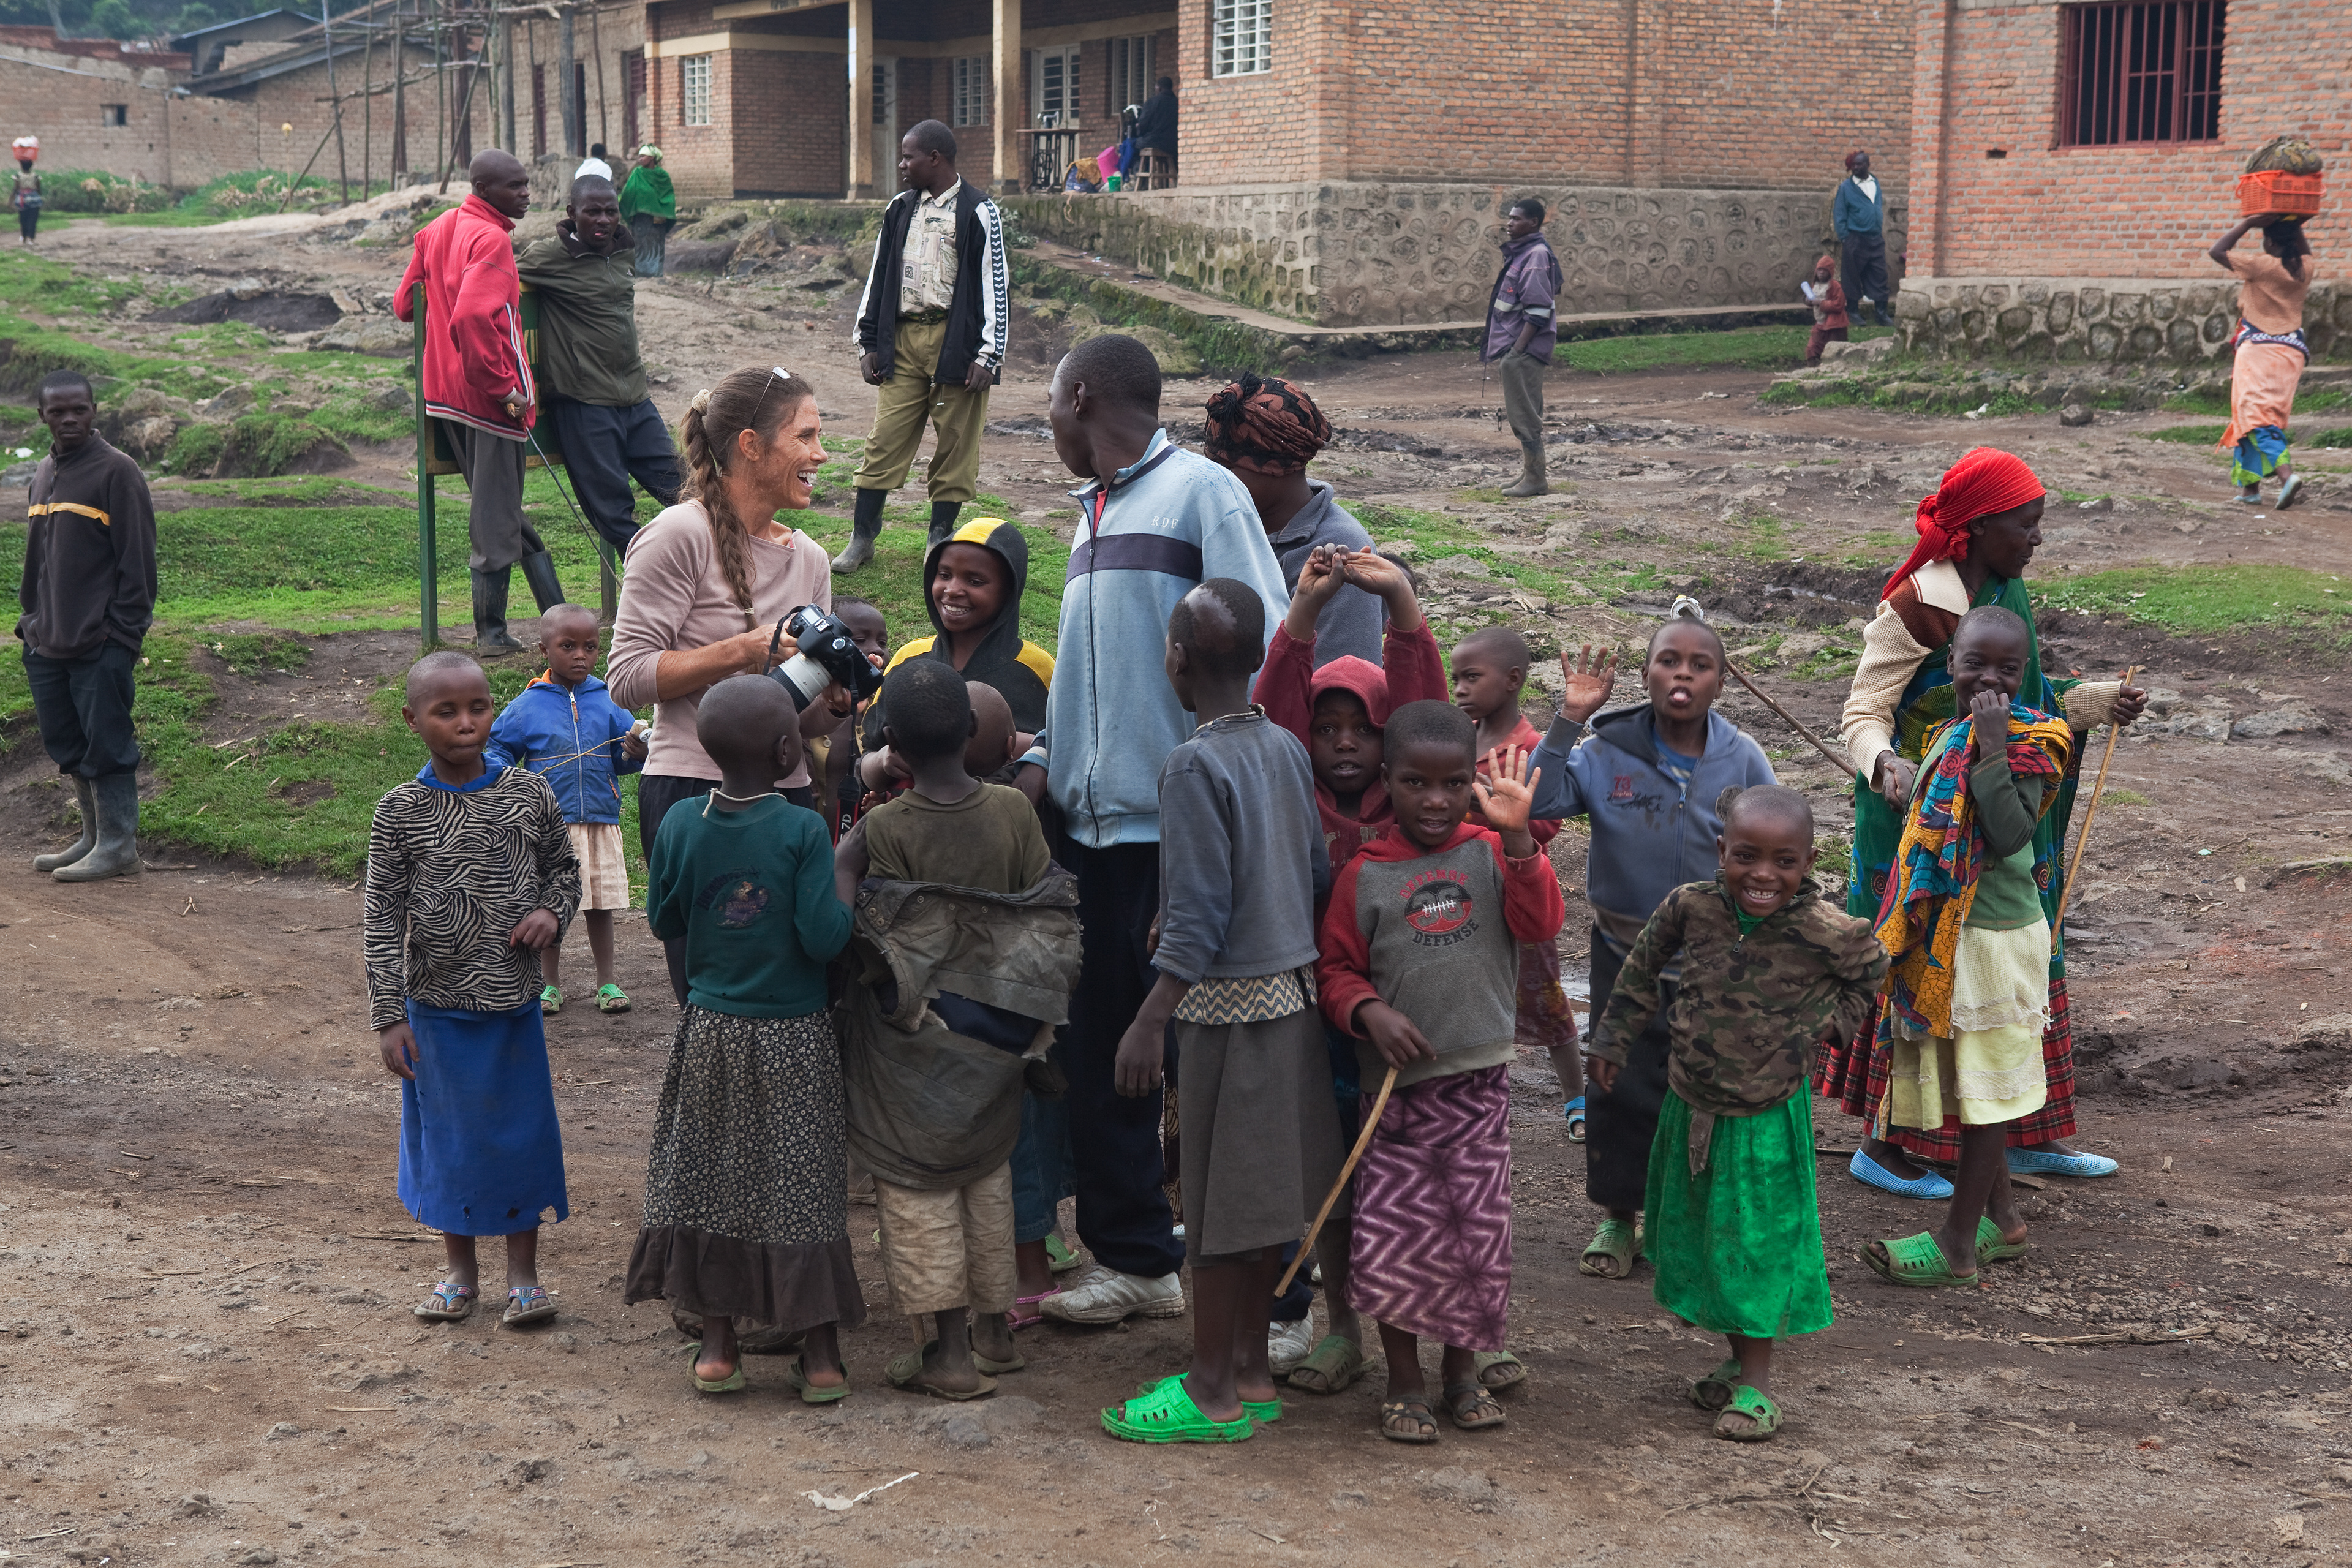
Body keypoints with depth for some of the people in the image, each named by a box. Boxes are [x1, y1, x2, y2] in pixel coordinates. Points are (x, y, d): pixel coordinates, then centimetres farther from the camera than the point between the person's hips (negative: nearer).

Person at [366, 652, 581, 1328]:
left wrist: (552, 911, -10)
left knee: (522, 1128, 7)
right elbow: (383, 917, -6)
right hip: (437, 1004, -1)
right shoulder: (400, 813, -8)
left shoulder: (528, 794, -3)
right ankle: (461, 1269, 27)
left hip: (514, 1000, 1)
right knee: (447, 1133, 10)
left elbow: (563, 867, 12)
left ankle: (524, 1273, 21)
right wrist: (389, 1017, -8)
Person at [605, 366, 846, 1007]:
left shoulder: (807, 558, 15)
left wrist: (836, 701, -2)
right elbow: (628, 676, -11)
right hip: (693, 793, -6)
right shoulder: (681, 535, -5)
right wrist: (745, 649, -16)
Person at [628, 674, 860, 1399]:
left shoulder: (680, 826, -6)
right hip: (794, 1038, -3)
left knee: (708, 1179, 13)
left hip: (711, 1031, 3)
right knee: (800, 1183, 5)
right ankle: (821, 1352, 10)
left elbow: (662, 922, 3)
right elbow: (823, 938, -18)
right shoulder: (805, 832, -16)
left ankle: (717, 1344, 18)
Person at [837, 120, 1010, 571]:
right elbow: (879, 276, 16)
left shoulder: (979, 212, -4)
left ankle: (941, 539, 13)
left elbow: (994, 285, -5)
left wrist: (988, 356, -11)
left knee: (955, 445, 2)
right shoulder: (900, 209, 12)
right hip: (903, 340, 4)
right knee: (885, 440, 1)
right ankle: (862, 538, 6)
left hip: (955, 341, -4)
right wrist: (868, 344, 10)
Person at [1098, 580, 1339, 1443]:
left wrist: (1150, 1020, -19)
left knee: (1220, 1198, 1)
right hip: (1292, 987, 7)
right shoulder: (1287, 748, 4)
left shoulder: (1194, 765, -17)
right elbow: (1317, 875, 9)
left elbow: (1198, 913, -20)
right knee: (1262, 1191, 15)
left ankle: (1215, 1391, 9)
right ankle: (1251, 1369, 24)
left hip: (1230, 1002, -7)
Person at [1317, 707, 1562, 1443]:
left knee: (1478, 1232, 6)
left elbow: (1541, 923, -8)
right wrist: (1371, 1012, -16)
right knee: (1393, 1240, -2)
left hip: (1479, 1079, 1)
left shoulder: (1490, 855, 4)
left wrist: (1515, 836, -18)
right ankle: (1404, 1382, 16)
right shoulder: (1364, 876, 1)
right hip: (1397, 1084, -1)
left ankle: (1464, 1369, 26)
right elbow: (1337, 971, 4)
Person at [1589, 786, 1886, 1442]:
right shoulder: (1691, 906, -13)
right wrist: (1612, 1037, 11)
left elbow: (1870, 976, 3)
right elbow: (1644, 964, 8)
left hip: (1767, 1117, -4)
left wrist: (1822, 1025, -5)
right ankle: (1739, 1360, 34)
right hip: (1692, 1108, 4)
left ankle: (1756, 1387, 17)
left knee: (1759, 1241, 4)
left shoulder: (1826, 931, -20)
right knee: (1697, 1234, 15)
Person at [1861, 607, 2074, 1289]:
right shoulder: (1950, 736, 9)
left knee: (1982, 1087, 0)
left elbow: (2011, 835, -28)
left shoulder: (2028, 743, -14)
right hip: (1943, 934, 8)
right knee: (1962, 1079, 16)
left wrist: (1993, 751, -29)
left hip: (1994, 938, -8)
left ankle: (1959, 1244, 6)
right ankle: (2000, 1214, 30)